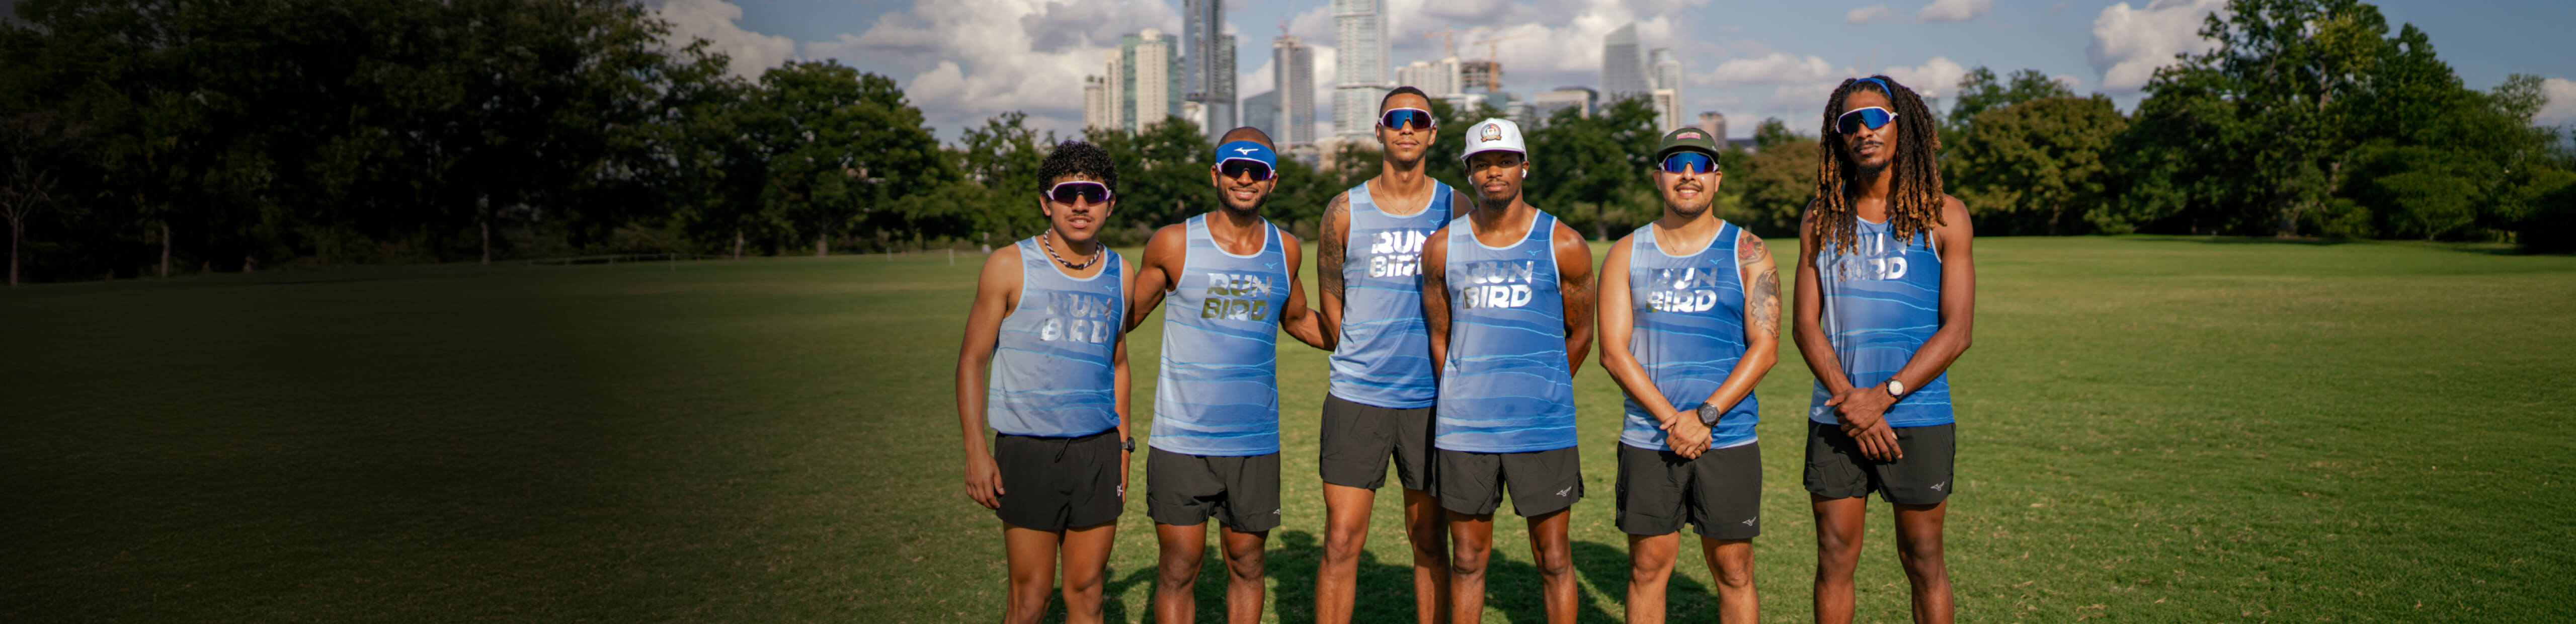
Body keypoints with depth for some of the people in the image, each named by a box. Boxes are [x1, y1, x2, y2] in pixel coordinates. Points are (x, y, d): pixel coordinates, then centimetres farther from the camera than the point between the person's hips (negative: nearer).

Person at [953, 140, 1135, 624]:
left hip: (1098, 451, 4)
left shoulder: (1119, 272, 9)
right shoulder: (1010, 267, -4)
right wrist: (976, 452, -9)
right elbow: (973, 360, -2)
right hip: (1029, 450, -4)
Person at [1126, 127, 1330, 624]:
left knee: (1246, 566, 11)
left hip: (1256, 442, 3)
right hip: (1181, 439, -3)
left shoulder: (1285, 249, 5)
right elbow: (1125, 316, 9)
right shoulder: (1174, 244, -4)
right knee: (1179, 570, 1)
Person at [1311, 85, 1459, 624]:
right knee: (1342, 540, -3)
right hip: (1356, 397, -1)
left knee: (1429, 539, 9)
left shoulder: (1456, 209, 4)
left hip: (1431, 398, 1)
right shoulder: (1345, 211, 2)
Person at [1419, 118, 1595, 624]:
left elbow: (1580, 334, 11)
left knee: (1553, 559, 5)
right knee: (1467, 558, 9)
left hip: (1543, 430, -1)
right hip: (1462, 428, 2)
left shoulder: (1563, 246, 0)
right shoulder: (1443, 248, 4)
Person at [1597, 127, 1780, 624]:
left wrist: (1705, 417, -14)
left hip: (1729, 439, -1)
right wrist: (1671, 420, -11)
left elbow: (1765, 347, -4)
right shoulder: (1627, 253, 6)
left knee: (1733, 572, 5)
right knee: (1647, 568, 5)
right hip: (1646, 441, 1)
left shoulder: (1746, 253, 3)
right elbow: (1613, 351, -1)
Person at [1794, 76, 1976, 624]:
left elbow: (1956, 331, -5)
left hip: (1917, 417, -2)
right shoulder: (1821, 219, 8)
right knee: (1834, 562, 6)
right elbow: (1807, 325, 3)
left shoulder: (1943, 216, 1)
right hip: (1835, 419, 2)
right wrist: (1849, 400, -11)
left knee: (1923, 562, 6)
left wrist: (1883, 396, -14)